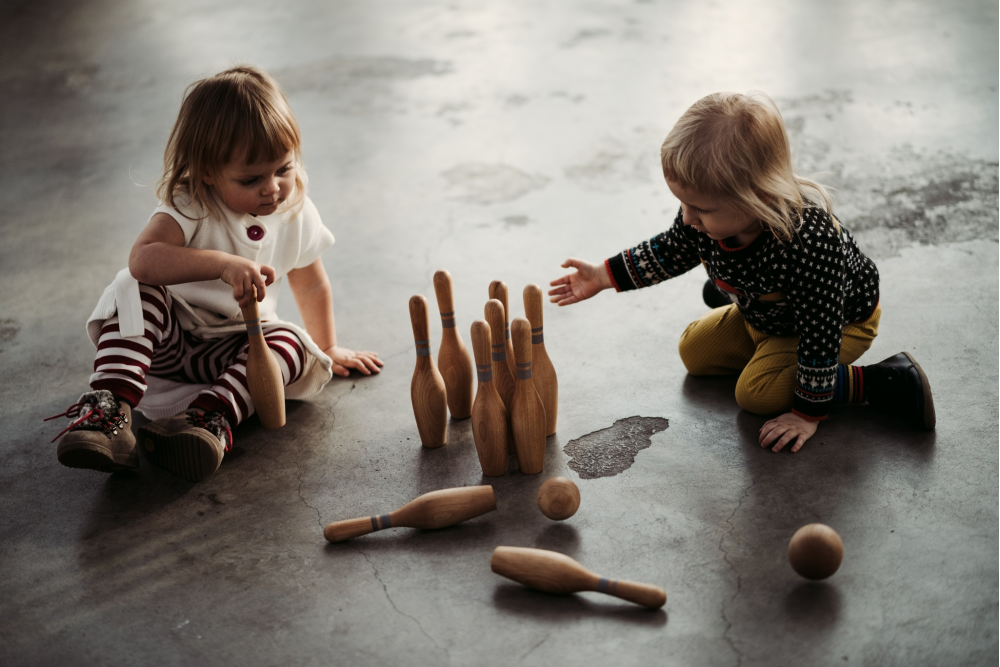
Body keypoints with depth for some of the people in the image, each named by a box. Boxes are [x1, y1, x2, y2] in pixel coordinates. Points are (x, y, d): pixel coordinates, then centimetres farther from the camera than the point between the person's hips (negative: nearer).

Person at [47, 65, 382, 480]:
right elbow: (143, 259, -39)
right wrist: (224, 264, -49)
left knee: (292, 342, -27)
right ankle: (111, 406, -42)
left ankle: (211, 416, -46)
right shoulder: (189, 207, -19)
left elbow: (311, 285, 12)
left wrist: (326, 348, 21)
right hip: (165, 337, -2)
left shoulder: (296, 214, -5)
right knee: (135, 290, -31)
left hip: (233, 347, 3)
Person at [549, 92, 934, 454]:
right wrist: (606, 276, -3)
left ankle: (882, 382, -9)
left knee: (757, 393, -17)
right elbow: (673, 250, -2)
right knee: (695, 352, 10)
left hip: (842, 319, -7)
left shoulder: (809, 242, -48)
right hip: (762, 312, 7)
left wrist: (808, 413, -28)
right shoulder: (708, 214, -27)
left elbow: (820, 335, -37)